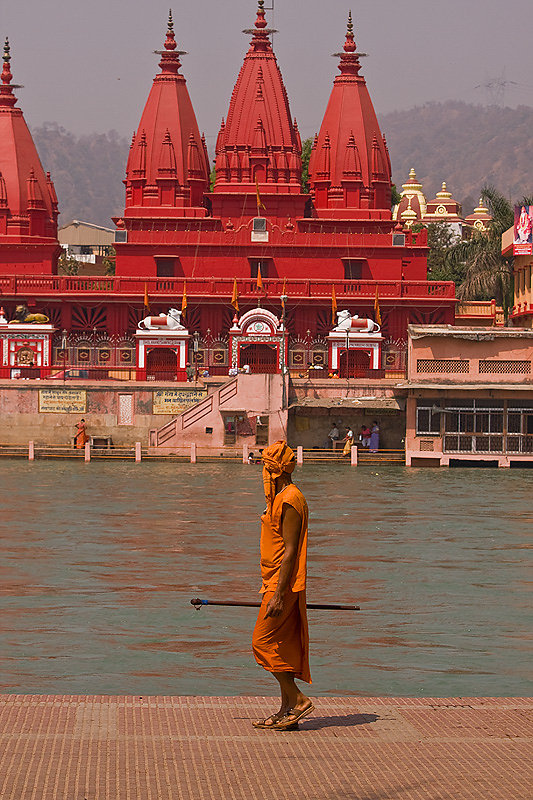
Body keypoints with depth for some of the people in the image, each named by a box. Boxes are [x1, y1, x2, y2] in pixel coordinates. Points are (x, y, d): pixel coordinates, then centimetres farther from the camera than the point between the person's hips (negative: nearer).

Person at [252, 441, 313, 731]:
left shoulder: (289, 502, -17)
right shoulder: (281, 499, 16)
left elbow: (290, 551, -21)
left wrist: (278, 594, -23)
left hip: (282, 585, -10)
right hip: (277, 584, 10)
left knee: (263, 643, -8)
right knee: (283, 647, 10)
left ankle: (298, 700, -4)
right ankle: (287, 712, 13)